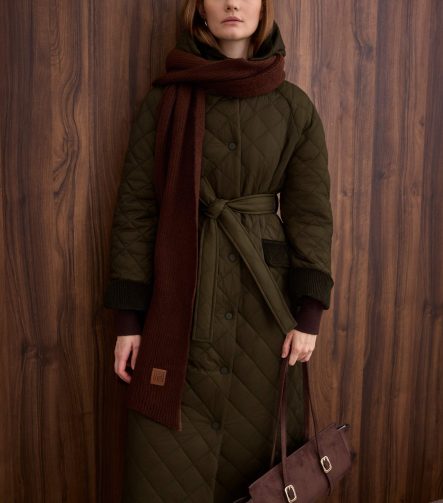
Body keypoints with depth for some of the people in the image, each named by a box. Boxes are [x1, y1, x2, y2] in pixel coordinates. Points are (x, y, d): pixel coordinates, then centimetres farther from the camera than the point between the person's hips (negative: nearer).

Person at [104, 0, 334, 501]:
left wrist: (309, 315, -5)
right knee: (169, 456, 5)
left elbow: (311, 211, 2)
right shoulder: (164, 100, 0)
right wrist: (127, 318, -4)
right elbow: (135, 207, 0)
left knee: (255, 441, 11)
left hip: (263, 296, 1)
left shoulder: (294, 106, 3)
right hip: (180, 298, 0)